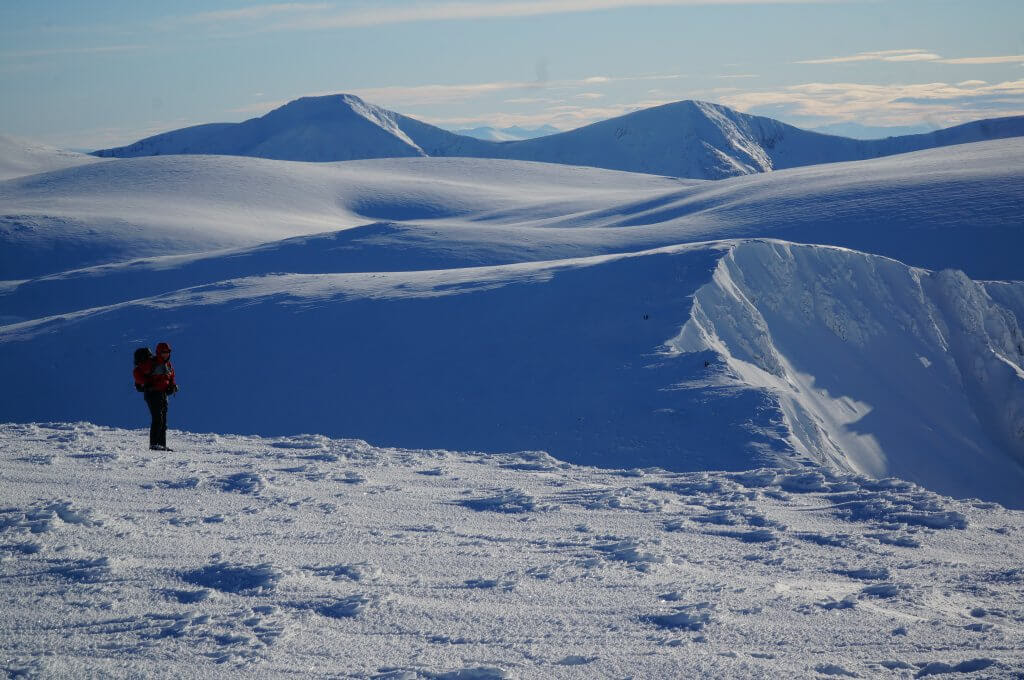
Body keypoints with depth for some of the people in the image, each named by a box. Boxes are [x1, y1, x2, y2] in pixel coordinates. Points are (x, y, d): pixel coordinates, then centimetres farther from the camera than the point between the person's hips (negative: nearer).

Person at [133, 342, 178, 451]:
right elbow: (137, 372, -9)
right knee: (158, 419, -15)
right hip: (152, 393, -8)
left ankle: (162, 445, 13)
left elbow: (171, 378, 27)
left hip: (163, 394, 8)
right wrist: (146, 382, -18)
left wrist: (173, 386, 6)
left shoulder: (168, 365, 14)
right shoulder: (150, 363, -9)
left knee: (163, 421, 8)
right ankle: (154, 444, -15)